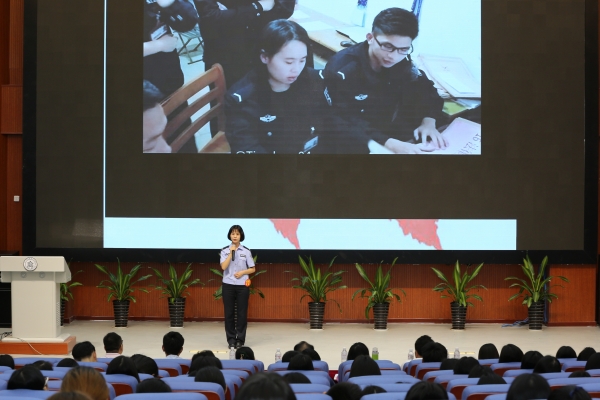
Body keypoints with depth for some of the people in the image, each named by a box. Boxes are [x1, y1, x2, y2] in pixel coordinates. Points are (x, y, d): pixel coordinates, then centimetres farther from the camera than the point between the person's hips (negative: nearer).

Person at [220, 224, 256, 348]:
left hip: (242, 285, 0)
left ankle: (240, 340, 9)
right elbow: (223, 267, -11)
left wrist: (242, 272, -12)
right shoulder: (225, 251, 2)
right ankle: (231, 339, 11)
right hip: (228, 285, 0)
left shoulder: (246, 251, 2)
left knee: (242, 313, 1)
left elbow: (252, 269, 5)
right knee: (229, 313, 3)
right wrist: (231, 253, -13)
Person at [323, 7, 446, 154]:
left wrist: (429, 122, -17)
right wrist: (389, 144, -39)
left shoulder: (402, 63, -5)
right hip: (358, 142, -6)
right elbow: (345, 122, -27)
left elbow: (425, 90, 5)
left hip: (391, 133, 6)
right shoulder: (342, 69, -22)